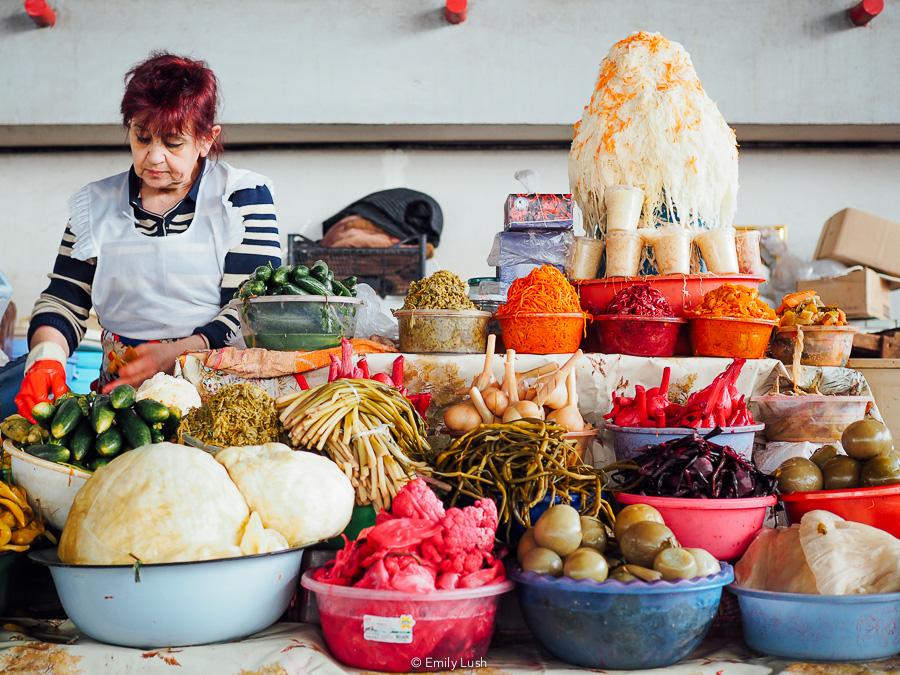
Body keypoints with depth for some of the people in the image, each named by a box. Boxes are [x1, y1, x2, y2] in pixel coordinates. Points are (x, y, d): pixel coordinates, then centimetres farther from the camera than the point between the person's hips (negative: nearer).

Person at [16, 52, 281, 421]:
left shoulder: (243, 196, 2)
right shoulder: (95, 205, 13)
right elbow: (63, 303, 13)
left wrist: (174, 355, -19)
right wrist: (46, 355, -10)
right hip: (122, 394, 5)